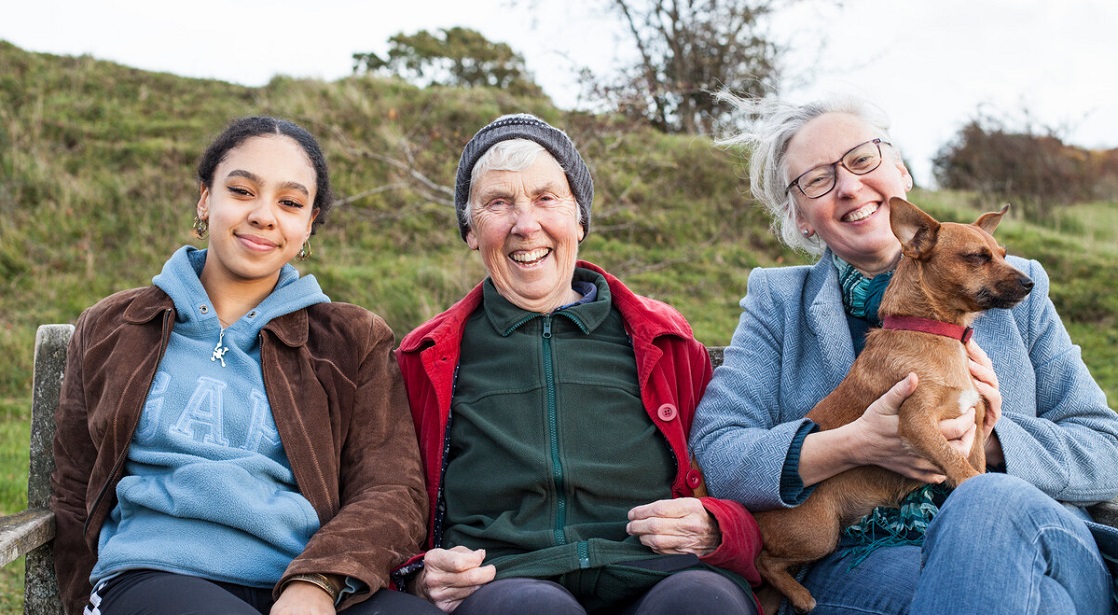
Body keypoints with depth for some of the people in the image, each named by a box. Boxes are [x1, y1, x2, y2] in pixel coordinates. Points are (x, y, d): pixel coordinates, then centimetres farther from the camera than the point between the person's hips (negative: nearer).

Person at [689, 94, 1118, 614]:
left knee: (993, 502, -33)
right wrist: (854, 444, -17)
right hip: (857, 566, -1)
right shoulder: (777, 303, 13)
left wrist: (992, 441, -9)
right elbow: (712, 457, -1)